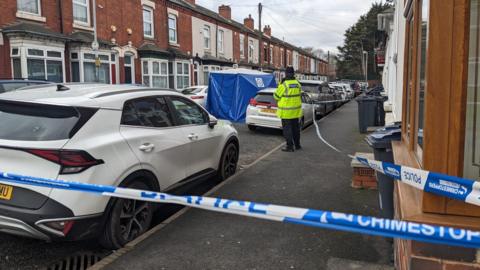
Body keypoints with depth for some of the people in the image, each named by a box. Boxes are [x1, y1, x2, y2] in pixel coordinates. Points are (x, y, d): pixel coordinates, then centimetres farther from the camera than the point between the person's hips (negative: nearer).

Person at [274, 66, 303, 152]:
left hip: (286, 111, -6)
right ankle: (297, 145, 27)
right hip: (296, 110, 6)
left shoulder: (284, 85, -16)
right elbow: (299, 96, 12)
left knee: (287, 128, 2)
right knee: (295, 127, 17)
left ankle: (290, 146, 3)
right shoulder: (298, 84, 3)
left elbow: (276, 96, -8)